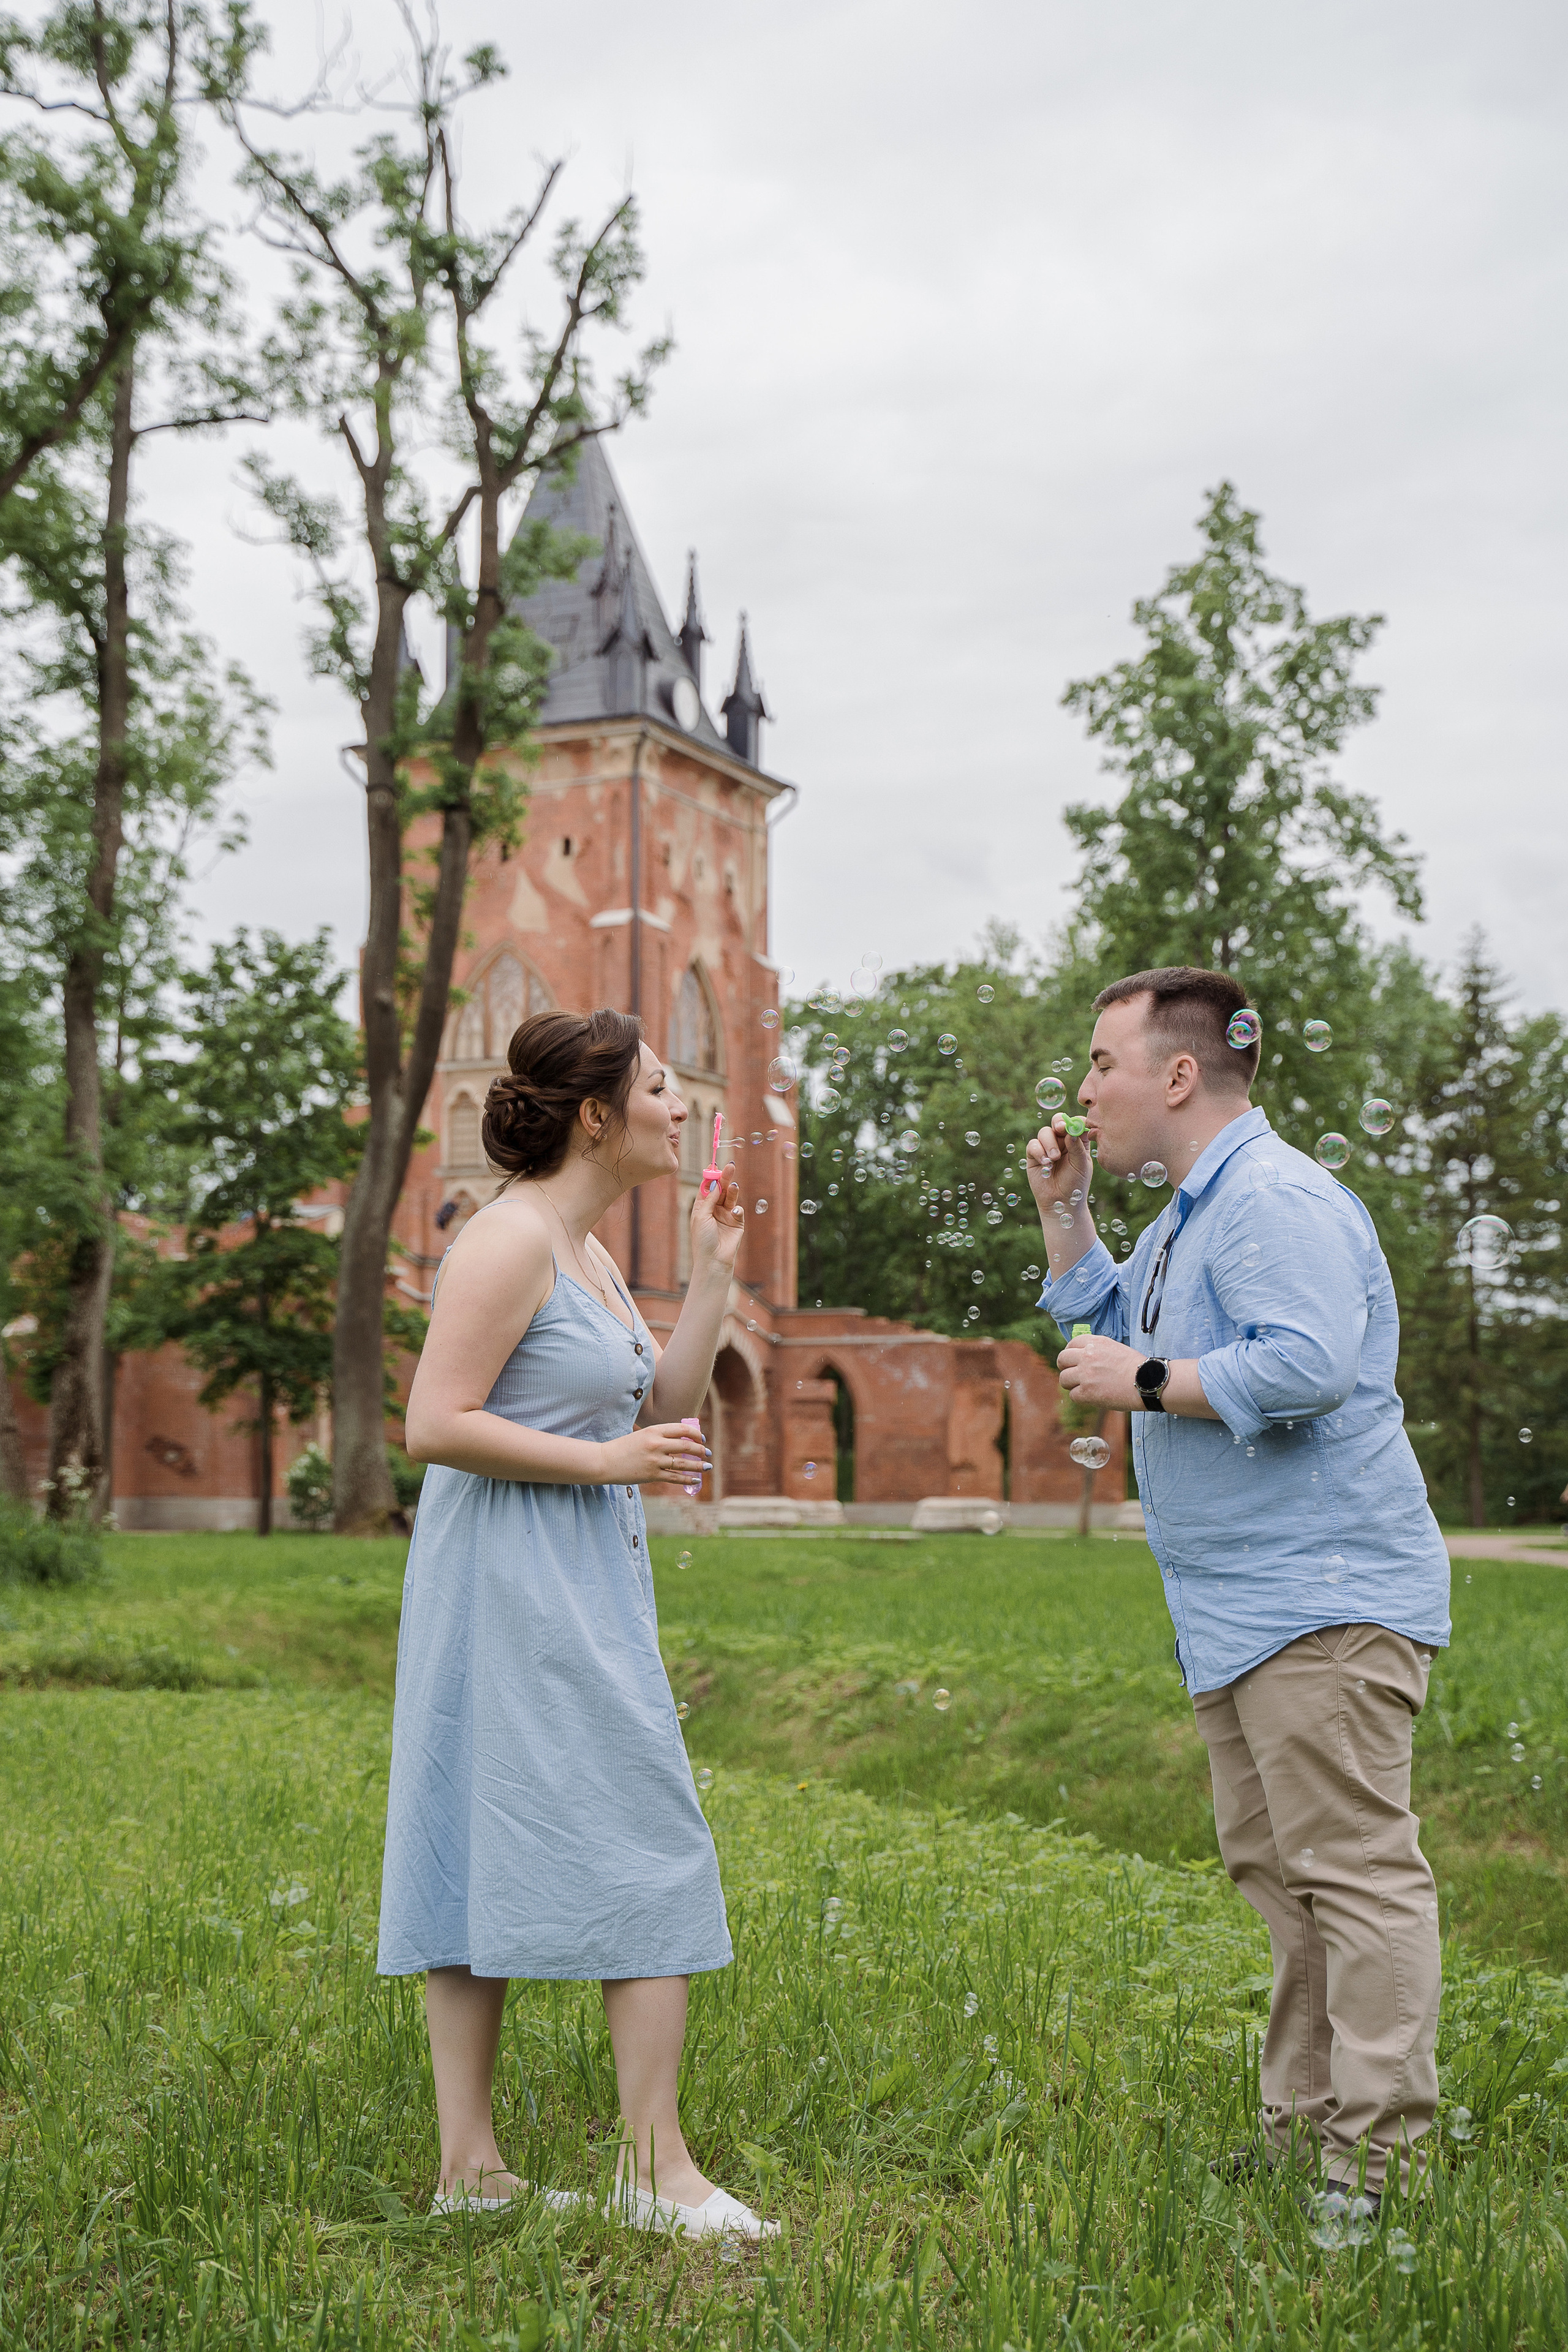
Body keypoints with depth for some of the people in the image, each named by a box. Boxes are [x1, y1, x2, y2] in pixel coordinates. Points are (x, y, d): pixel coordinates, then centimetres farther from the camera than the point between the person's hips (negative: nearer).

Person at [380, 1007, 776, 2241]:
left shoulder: (587, 1249, 16)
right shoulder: (511, 1239, -13)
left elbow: (664, 1411, 21)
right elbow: (437, 1425, -18)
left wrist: (714, 1271, 15)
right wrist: (607, 1461, -16)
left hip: (579, 1588, 10)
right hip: (515, 1579, -10)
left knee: (487, 1855, 9)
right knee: (644, 1848, -6)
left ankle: (472, 2165, 14)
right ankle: (655, 2165, 0)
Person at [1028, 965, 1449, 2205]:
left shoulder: (1279, 1199, -16)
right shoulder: (1192, 1211, 19)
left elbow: (1306, 1367, -30)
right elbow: (1108, 1322, 35)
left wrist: (1147, 1384, -18)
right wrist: (1064, 1211, 22)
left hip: (1323, 1601, -11)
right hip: (1244, 1607, 11)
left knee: (1355, 1869, -7)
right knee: (1274, 1864, 15)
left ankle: (1378, 2156, -3)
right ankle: (1305, 2127, 24)